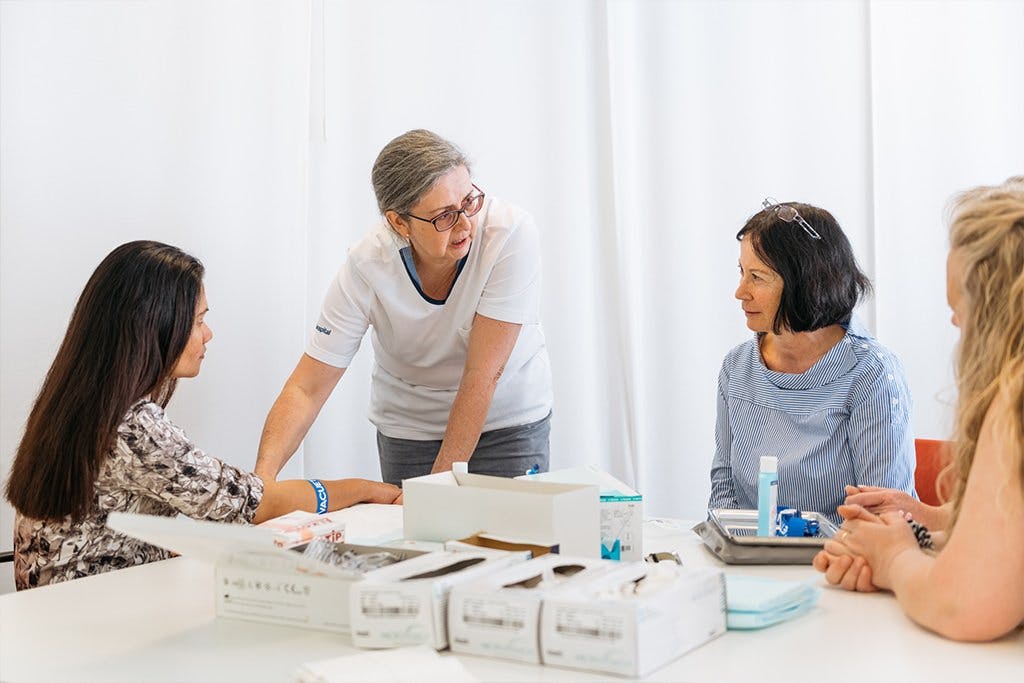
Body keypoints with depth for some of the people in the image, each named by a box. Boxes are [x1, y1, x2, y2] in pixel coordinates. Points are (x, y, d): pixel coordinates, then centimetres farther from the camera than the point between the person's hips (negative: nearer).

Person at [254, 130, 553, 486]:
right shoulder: (366, 266, -23)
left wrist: (441, 482, -25)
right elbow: (306, 389, -19)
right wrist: (262, 476, -35)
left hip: (509, 416, -1)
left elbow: (483, 375, -26)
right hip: (408, 426, 1)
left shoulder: (511, 233, -29)